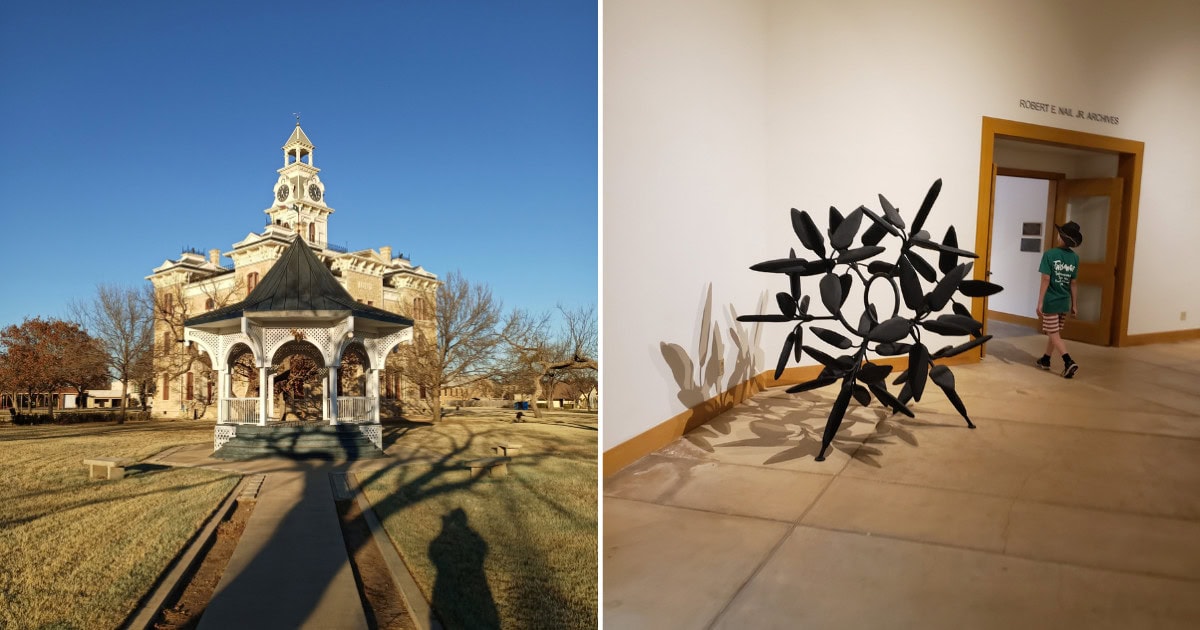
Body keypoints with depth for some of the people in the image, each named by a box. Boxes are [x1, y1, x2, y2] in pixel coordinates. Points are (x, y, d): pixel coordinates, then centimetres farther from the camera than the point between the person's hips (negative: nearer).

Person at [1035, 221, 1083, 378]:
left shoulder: (1049, 254, -13)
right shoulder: (1074, 257, 2)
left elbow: (1046, 280, -15)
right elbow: (1073, 283, 5)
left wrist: (1040, 303, -13)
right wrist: (1074, 304, 12)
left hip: (1051, 301, -5)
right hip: (1064, 302, 5)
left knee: (1054, 334, -2)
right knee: (1054, 332, 18)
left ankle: (1069, 362, -16)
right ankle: (1046, 360, 31)